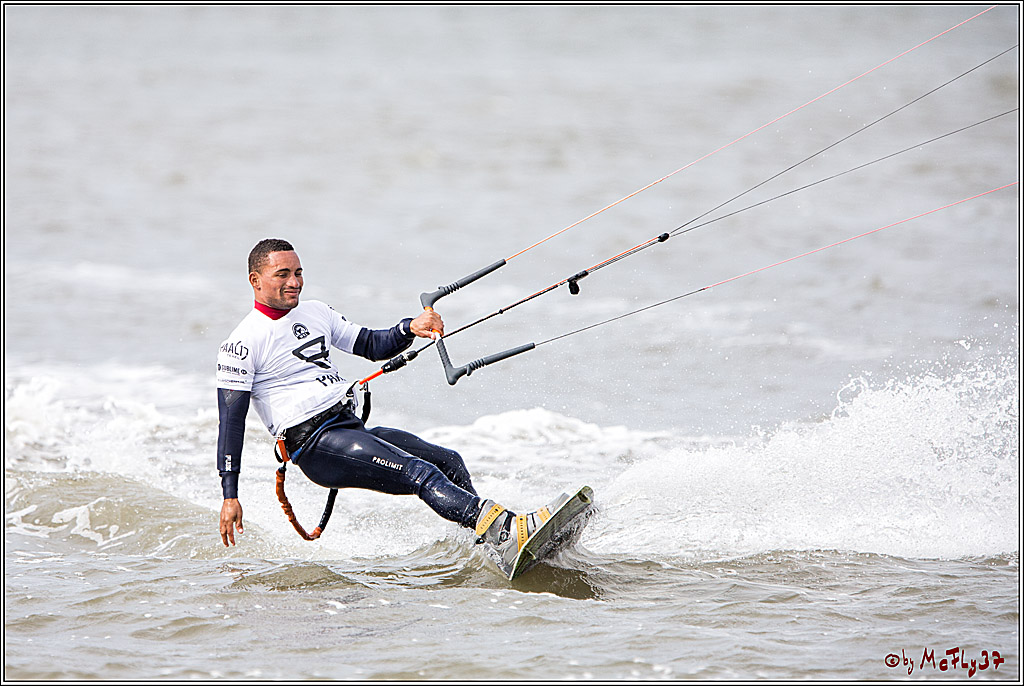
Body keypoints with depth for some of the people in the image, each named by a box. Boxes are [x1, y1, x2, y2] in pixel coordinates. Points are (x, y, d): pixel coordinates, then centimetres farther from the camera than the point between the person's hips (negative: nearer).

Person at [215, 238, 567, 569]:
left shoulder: (315, 312, 16)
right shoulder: (242, 344, -6)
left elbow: (373, 346, 23)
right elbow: (231, 420, -7)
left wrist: (410, 328, 1)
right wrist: (230, 496, -12)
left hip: (353, 428, 9)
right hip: (314, 444, -9)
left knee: (449, 462, 0)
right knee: (421, 474, -24)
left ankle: (486, 549, -3)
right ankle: (506, 532, -39)